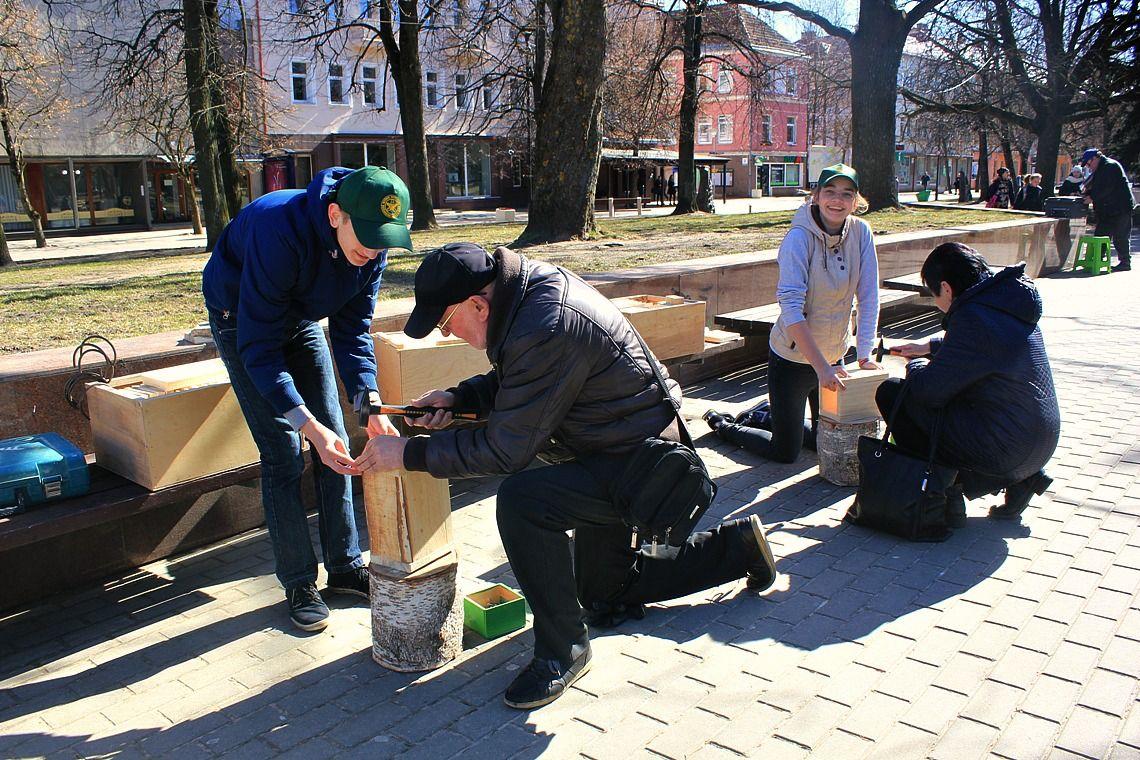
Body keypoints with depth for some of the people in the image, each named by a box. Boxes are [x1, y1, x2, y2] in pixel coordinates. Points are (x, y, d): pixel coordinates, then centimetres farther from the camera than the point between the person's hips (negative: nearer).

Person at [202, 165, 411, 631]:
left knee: (335, 445, 1)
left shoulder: (372, 244, -21)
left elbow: (353, 328, -13)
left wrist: (372, 408, -25)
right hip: (242, 324, -5)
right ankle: (299, 584, 3)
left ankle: (345, 566, 14)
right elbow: (258, 345, -37)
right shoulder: (278, 230, -40)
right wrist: (308, 425, -44)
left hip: (302, 321, 5)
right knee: (283, 455, -10)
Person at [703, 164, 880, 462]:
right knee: (785, 453, 4)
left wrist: (865, 355, -12)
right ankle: (722, 424, 28)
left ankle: (769, 417, 44)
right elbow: (791, 310, -27)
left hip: (833, 356, 6)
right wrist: (821, 368, -30)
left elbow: (869, 299, -4)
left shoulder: (861, 232, -5)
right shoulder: (799, 239, -21)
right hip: (793, 357, -6)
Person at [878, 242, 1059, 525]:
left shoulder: (973, 318, -20)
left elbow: (931, 389, -17)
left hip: (1005, 449, -9)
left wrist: (915, 365, 4)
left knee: (891, 392, -3)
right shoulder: (1008, 305, 7)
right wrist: (929, 346, 34)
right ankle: (1019, 479, 16)